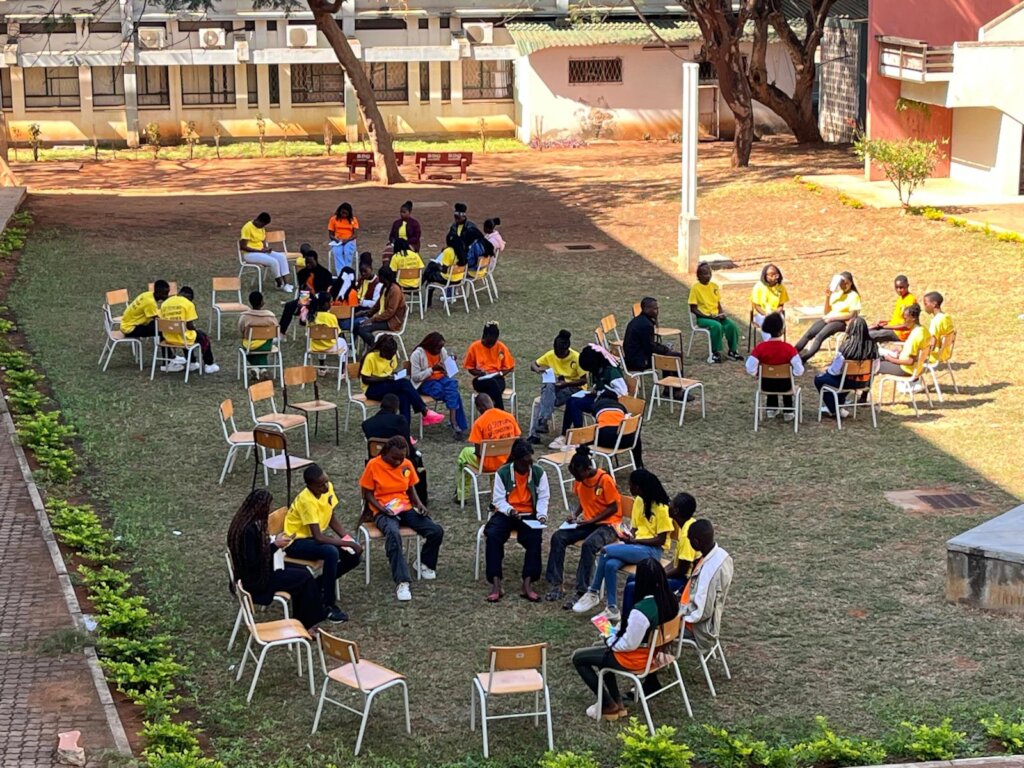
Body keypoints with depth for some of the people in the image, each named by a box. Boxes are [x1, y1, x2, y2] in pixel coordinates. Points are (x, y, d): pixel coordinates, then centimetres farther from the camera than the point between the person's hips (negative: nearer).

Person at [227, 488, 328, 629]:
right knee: (305, 578, -7)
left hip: (256, 570, 10)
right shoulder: (248, 530, -30)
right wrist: (275, 545, -19)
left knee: (302, 569, 11)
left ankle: (300, 621, 16)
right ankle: (306, 624, 9)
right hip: (255, 581, -10)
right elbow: (253, 563, -27)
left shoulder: (245, 521, 0)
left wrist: (274, 540, 0)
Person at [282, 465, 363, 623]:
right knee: (331, 552, -34)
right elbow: (318, 537, -33)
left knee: (354, 556, -8)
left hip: (315, 536, 8)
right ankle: (329, 605, -23)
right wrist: (347, 543, -29)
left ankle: (320, 584, 10)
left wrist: (348, 538, -11)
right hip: (296, 541, -8)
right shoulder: (307, 501, -30)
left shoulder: (328, 488, -9)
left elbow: (332, 519, 4)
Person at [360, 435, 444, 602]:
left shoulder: (407, 464, 4)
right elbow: (367, 494, -3)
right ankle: (402, 582, -40)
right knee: (393, 535, -39)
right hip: (383, 512, -4)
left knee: (437, 531, -17)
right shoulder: (373, 465, -9)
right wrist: (382, 509, -19)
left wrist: (419, 504, -6)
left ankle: (424, 563, 13)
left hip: (406, 508, 5)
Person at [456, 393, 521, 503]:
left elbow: (478, 451, -15)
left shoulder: (479, 422, -16)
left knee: (465, 452, 26)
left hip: (488, 465, -4)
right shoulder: (509, 417, -4)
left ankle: (461, 496, 33)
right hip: (508, 462, 4)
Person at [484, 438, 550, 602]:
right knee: (492, 535, -32)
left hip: (529, 515, 1)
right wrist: (511, 510, -27)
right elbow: (498, 499, -7)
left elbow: (544, 497, -3)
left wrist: (542, 515, -21)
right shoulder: (502, 473, -5)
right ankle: (496, 584, -34)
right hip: (505, 513, -1)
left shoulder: (539, 473, 0)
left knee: (535, 538, -32)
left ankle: (527, 585, -34)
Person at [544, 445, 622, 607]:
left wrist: (591, 520, -19)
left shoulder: (605, 479, -19)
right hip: (587, 522, 7)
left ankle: (581, 592, -32)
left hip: (607, 524, -7)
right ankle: (555, 585, -15)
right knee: (558, 537, -16)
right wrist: (575, 515, -2)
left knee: (588, 545, -35)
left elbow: (613, 508, -14)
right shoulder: (579, 480, 1)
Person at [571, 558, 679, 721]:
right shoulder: (670, 601, -9)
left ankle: (609, 706, 13)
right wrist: (618, 632, 9)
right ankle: (617, 702, 25)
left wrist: (609, 641, -5)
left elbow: (629, 644, -24)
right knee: (600, 648, 30)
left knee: (578, 658, 8)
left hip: (635, 658, -8)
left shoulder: (641, 610, -34)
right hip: (654, 651, 8)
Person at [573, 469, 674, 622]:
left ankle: (593, 594, -12)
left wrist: (634, 540, -18)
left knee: (607, 551, -26)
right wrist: (627, 536, -7)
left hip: (651, 549, -7)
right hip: (635, 545, 7)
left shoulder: (661, 508, -13)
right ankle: (612, 609, -23)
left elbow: (661, 540, -13)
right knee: (610, 565, -26)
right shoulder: (638, 501, 10)